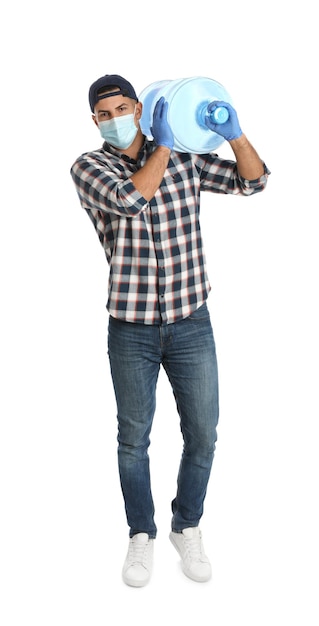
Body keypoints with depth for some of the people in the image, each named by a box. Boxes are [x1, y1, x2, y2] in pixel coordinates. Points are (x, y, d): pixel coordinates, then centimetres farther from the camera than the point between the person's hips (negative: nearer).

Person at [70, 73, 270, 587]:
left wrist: (234, 134, -11)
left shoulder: (185, 156, 4)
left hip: (191, 325, 2)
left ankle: (187, 527, 34)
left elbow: (253, 181, 5)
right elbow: (130, 198, -22)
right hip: (130, 331, -1)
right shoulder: (88, 167, -2)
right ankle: (142, 535, 33)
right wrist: (163, 146, -14)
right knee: (133, 439, 11)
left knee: (202, 436, 9)